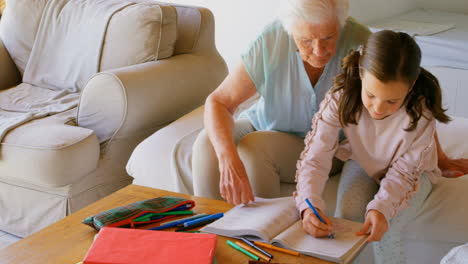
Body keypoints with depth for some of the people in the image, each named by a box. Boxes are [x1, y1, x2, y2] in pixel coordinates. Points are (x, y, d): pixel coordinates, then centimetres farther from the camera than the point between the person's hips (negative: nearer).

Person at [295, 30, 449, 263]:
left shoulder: (421, 114, -34)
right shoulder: (341, 98, -31)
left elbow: (404, 171, -23)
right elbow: (316, 157, -30)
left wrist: (381, 207, -41)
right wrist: (309, 205, -46)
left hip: (411, 173, -1)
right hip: (362, 163, 2)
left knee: (385, 234, -24)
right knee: (345, 218, -24)